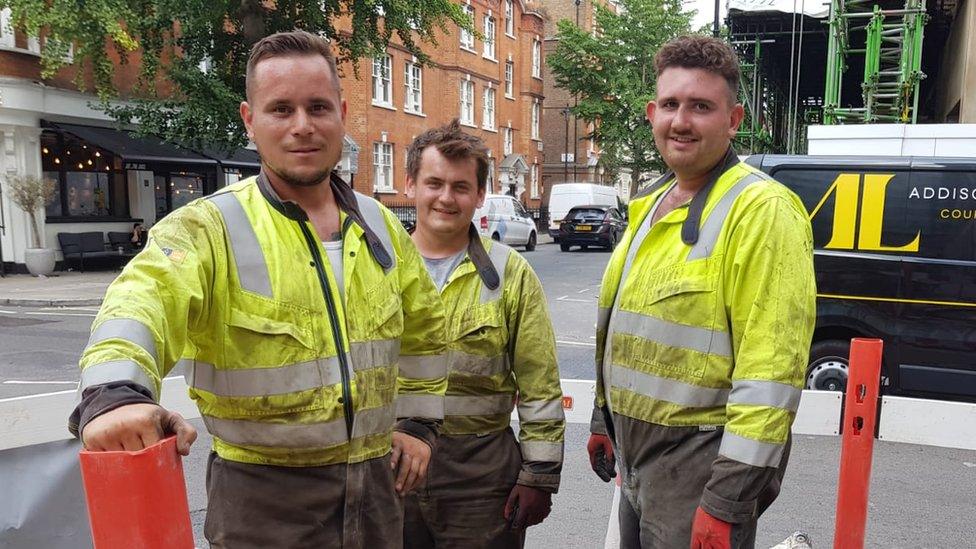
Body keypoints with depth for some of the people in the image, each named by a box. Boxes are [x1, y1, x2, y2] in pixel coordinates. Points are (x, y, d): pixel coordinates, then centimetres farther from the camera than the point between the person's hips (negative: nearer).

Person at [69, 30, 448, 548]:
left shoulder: (381, 226, 3)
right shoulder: (210, 227, -13)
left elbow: (421, 328, 15)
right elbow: (144, 300, -33)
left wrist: (418, 422, 12)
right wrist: (116, 391, -52)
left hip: (376, 483, 5)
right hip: (264, 495, -4)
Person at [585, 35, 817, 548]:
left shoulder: (761, 209, -18)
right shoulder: (653, 205, 9)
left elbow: (772, 368, -23)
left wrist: (730, 499, -23)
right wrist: (604, 419, 20)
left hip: (698, 465, -8)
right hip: (635, 455, 8)